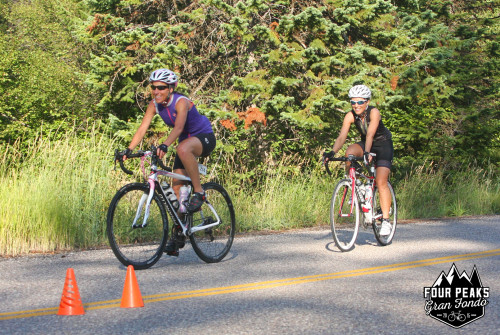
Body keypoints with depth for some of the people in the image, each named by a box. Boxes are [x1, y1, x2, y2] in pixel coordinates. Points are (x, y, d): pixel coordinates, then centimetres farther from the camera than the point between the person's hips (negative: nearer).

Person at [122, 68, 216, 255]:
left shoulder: (181, 102, -26)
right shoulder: (154, 105, -7)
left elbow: (178, 127, -41)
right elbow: (142, 128, -12)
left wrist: (164, 146, -56)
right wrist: (129, 150, -25)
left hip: (204, 137, -7)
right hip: (186, 141, 7)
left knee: (183, 149, -41)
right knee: (177, 188, -1)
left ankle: (199, 193, -27)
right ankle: (178, 234, 11)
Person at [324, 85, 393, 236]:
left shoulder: (374, 112, -27)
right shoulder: (350, 116, -16)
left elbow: (370, 134, -40)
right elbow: (341, 137, -25)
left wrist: (367, 152, -56)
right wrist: (332, 152, -42)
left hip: (383, 145, -4)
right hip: (365, 144, 4)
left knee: (381, 182, -17)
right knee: (349, 152, -30)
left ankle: (386, 220, -11)